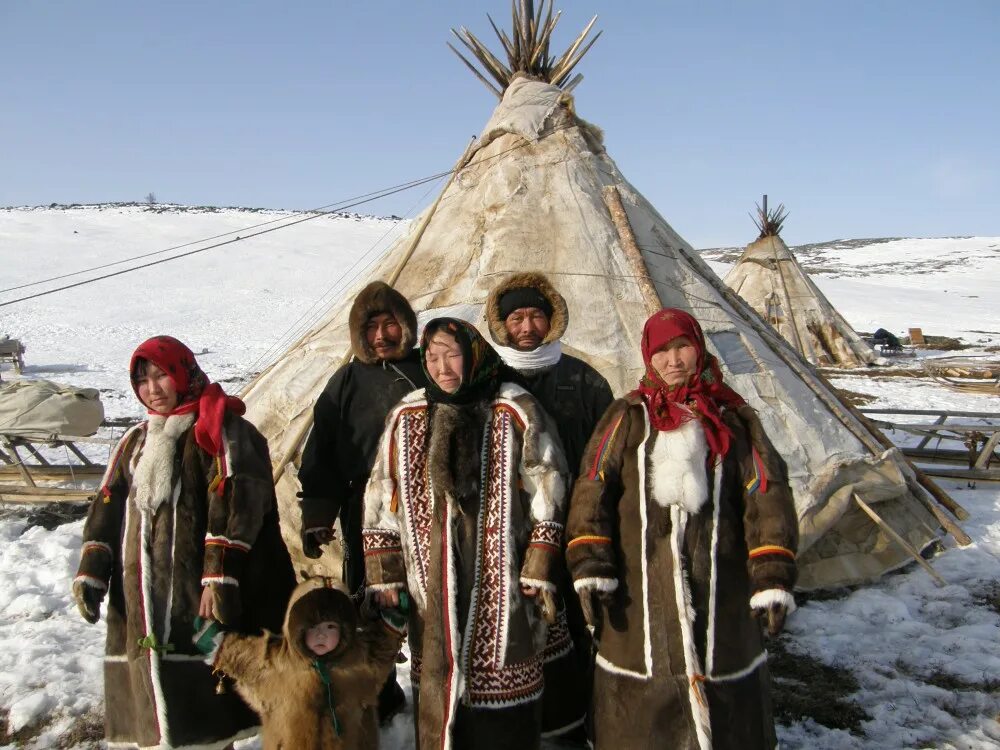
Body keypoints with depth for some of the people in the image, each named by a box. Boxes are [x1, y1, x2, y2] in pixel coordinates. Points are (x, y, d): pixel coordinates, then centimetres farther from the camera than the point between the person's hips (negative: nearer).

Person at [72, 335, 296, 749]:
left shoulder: (219, 428, -3)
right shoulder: (135, 440, 21)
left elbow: (233, 501, -14)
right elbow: (108, 507, 19)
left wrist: (219, 574, -22)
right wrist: (90, 571, 7)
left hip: (200, 592, -6)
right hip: (139, 597, 7)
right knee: (145, 678, 8)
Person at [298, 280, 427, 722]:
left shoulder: (429, 374, 0)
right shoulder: (346, 383, 4)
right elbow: (320, 456, 5)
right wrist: (316, 517, 0)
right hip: (367, 522, 2)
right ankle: (377, 699, 32)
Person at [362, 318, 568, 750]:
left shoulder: (516, 412, -4)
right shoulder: (407, 417, 5)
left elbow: (547, 499, -3)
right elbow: (381, 503, 9)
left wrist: (540, 575, -6)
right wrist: (384, 578, 6)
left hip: (503, 589, -2)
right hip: (432, 595, 3)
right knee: (436, 693, 13)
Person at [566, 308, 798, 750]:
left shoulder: (733, 418, 8)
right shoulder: (628, 417, 7)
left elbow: (766, 495, 2)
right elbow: (592, 490, -1)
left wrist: (772, 576, -8)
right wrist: (589, 565, -12)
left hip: (720, 592, 1)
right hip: (639, 596, 0)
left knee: (724, 711, 10)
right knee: (639, 710, 7)